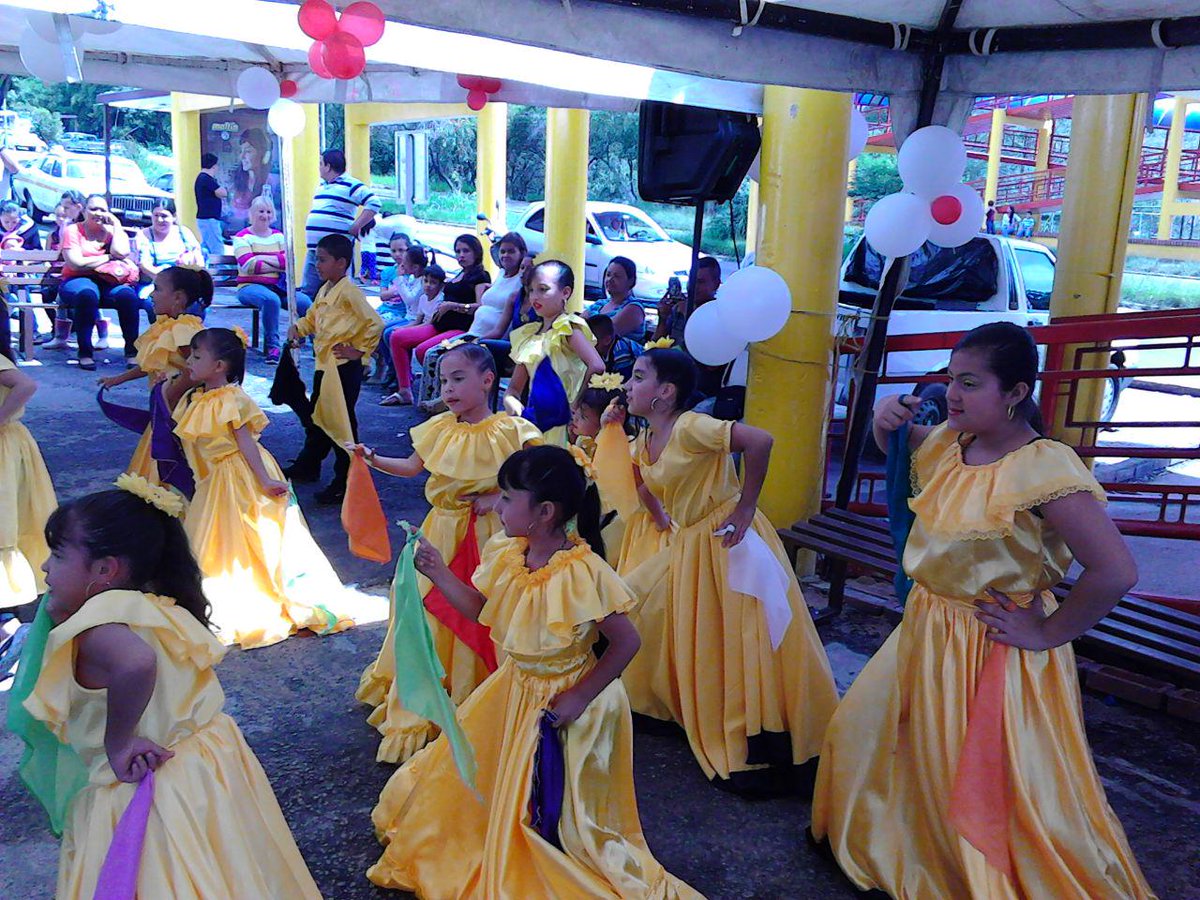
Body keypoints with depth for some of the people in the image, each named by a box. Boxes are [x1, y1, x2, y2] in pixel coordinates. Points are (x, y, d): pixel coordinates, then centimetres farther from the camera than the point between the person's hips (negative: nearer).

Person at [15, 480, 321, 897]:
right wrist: (58, 614, 8)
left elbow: (135, 663, -41)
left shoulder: (94, 623, -22)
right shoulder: (160, 609, 3)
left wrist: (117, 742, -27)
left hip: (141, 795, -8)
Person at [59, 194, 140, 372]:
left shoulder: (111, 231, 14)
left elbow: (121, 252, -10)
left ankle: (132, 351, -23)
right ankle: (85, 352, -30)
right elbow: (76, 264, -10)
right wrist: (108, 257, -5)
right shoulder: (73, 230, 5)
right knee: (87, 294, -39)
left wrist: (116, 224, -1)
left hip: (109, 282, 2)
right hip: (78, 280, -2)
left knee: (128, 295, -32)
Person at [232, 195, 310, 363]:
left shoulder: (278, 235, 17)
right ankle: (272, 345, -26)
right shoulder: (243, 237, 4)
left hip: (278, 286, 4)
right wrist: (279, 266, -8)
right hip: (250, 286, -4)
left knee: (305, 302, -23)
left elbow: (289, 260, 0)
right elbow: (248, 266, -12)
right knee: (271, 299, -38)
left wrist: (263, 258, -11)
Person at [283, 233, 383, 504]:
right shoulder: (324, 290, 11)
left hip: (344, 366, -9)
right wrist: (298, 327, 5)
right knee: (316, 417, 22)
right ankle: (307, 466, 39)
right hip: (324, 364, 10)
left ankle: (345, 482, 5)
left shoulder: (348, 291, -16)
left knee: (341, 421, -3)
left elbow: (375, 322, -22)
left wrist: (360, 351, -16)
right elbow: (312, 318, 25)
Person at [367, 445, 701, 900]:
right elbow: (479, 608, 6)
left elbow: (626, 641, -23)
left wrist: (578, 698, -20)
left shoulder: (583, 573, -30)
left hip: (564, 701, -7)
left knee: (552, 810, 8)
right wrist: (439, 574, -7)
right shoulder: (505, 554, -9)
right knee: (464, 771, 22)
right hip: (513, 688, 8)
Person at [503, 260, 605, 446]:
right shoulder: (528, 336, 15)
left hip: (562, 422, -6)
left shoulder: (568, 328, -5)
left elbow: (596, 366, -21)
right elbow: (514, 388, 17)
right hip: (535, 420, 6)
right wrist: (511, 402, -5)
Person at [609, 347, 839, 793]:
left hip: (728, 540, -9)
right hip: (688, 546, 9)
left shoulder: (689, 427, -19)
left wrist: (745, 507, -24)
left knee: (742, 643, -3)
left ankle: (764, 760, 9)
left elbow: (759, 441, -30)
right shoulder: (644, 441, 8)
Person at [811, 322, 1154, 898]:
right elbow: (895, 446, 21)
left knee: (990, 790, 5)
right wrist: (887, 420, -3)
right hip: (926, 633, 9)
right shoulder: (948, 443, -2)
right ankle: (874, 851, 48)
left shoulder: (1044, 467, -25)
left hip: (994, 651, -9)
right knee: (860, 730, 22)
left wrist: (1047, 634, -19)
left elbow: (1115, 571, -30)